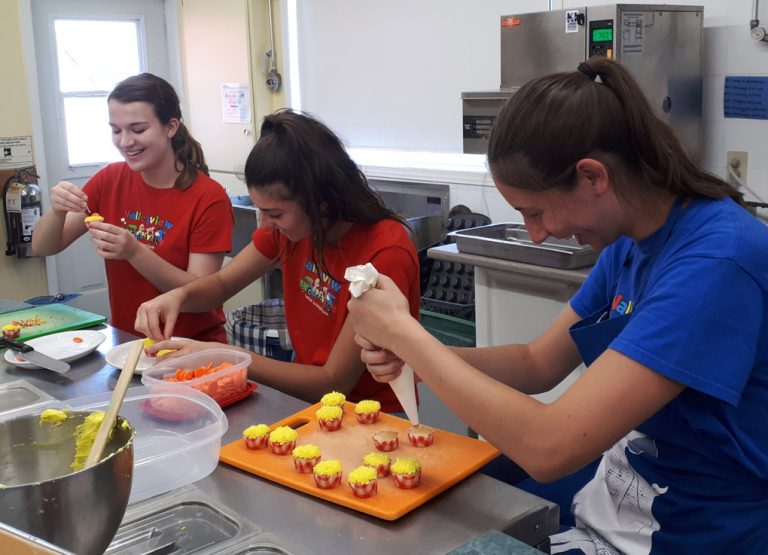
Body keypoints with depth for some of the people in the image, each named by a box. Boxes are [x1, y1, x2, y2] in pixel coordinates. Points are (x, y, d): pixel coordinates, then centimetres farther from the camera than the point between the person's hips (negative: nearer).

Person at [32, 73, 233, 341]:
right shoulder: (110, 179, 0)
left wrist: (134, 252, -27)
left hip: (192, 346, -3)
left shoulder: (209, 198, -13)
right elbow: (42, 248, 2)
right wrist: (57, 212, -19)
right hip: (124, 339, 3)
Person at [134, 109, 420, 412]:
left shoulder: (385, 253, -26)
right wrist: (179, 296, -15)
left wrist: (225, 356, -26)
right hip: (308, 395, 6)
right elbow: (221, 283, 7)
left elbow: (334, 384, -22)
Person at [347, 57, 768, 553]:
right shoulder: (632, 240, -1)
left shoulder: (717, 260, -29)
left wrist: (406, 333, -23)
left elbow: (549, 449, -34)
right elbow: (539, 364, 6)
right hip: (619, 493, 7)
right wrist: (410, 352, -11)